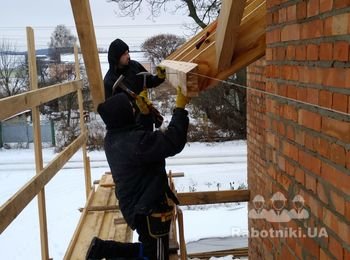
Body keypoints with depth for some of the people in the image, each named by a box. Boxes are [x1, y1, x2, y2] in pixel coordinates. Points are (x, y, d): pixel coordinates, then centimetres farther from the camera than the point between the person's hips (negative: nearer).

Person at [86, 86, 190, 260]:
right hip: (148, 209, -9)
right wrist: (180, 108, -22)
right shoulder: (133, 141, -27)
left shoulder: (113, 138, 2)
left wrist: (144, 114, 8)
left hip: (135, 206, 9)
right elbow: (173, 142, -30)